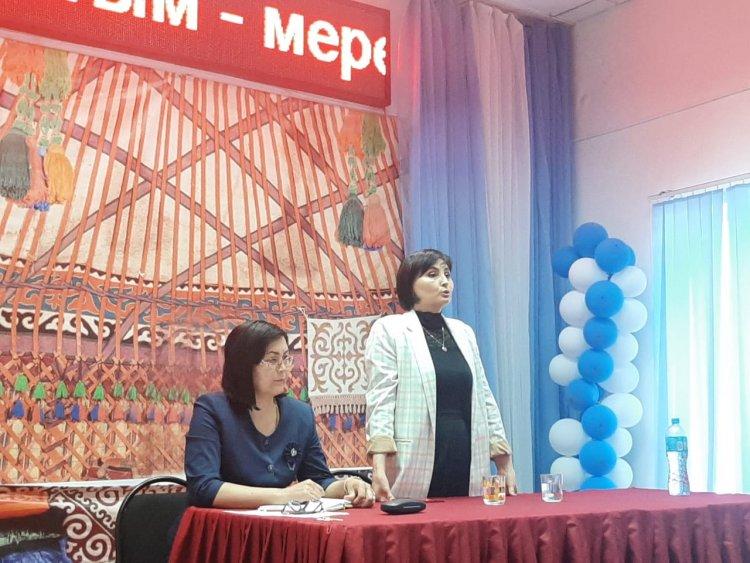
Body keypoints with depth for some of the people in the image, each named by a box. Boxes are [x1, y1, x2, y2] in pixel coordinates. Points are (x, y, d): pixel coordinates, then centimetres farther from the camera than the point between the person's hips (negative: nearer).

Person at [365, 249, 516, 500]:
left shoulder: (463, 332, 17)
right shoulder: (388, 330, 1)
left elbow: (484, 397, 17)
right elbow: (380, 400, -7)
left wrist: (505, 464, 12)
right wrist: (379, 467, -18)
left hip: (466, 467, 5)